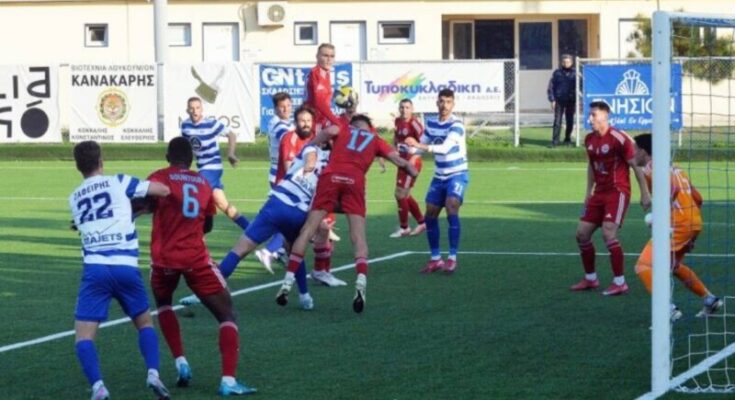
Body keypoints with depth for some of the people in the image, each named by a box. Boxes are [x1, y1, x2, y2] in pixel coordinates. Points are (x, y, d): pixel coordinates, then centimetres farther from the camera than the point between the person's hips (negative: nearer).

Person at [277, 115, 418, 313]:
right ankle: (361, 283, -19)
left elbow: (329, 131, 4)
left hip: (330, 177, 0)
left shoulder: (343, 129, 27)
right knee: (358, 236, 1)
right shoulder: (375, 140, 28)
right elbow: (398, 160, 19)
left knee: (307, 230, 3)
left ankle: (288, 281, 0)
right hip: (354, 181, 0)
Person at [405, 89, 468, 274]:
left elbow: (445, 148, -32)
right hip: (439, 176, 6)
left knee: (451, 211, -23)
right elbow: (422, 144, 13)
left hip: (457, 175, -6)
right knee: (430, 216, 5)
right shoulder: (431, 123, 2)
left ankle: (452, 258, -17)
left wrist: (419, 145, -41)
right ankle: (435, 259, 16)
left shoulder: (456, 125, -18)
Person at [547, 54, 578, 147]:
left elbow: (578, 87, 5)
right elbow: (551, 87, 5)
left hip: (571, 101, 1)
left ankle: (567, 139, 20)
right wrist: (552, 100, -3)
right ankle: (555, 141, -9)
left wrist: (576, 101, -2)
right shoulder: (557, 73, 4)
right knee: (557, 121, -7)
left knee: (570, 121, 7)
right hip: (559, 101, -1)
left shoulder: (575, 74, 4)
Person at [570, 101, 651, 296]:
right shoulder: (589, 139, 7)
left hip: (618, 191, -8)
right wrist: (588, 191, 20)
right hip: (599, 192, 8)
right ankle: (590, 278, 21)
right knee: (582, 233, 6)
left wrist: (645, 193, -13)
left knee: (609, 234, -20)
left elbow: (636, 165, -12)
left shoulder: (618, 138, -15)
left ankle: (620, 282, -11)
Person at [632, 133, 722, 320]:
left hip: (677, 223, -9)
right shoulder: (674, 168, 22)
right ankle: (710, 300, 34)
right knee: (674, 266, 31)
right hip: (695, 222, 9)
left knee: (644, 266, -9)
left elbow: (670, 187, -22)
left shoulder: (650, 169, -4)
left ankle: (669, 309, -22)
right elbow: (698, 198, 22)